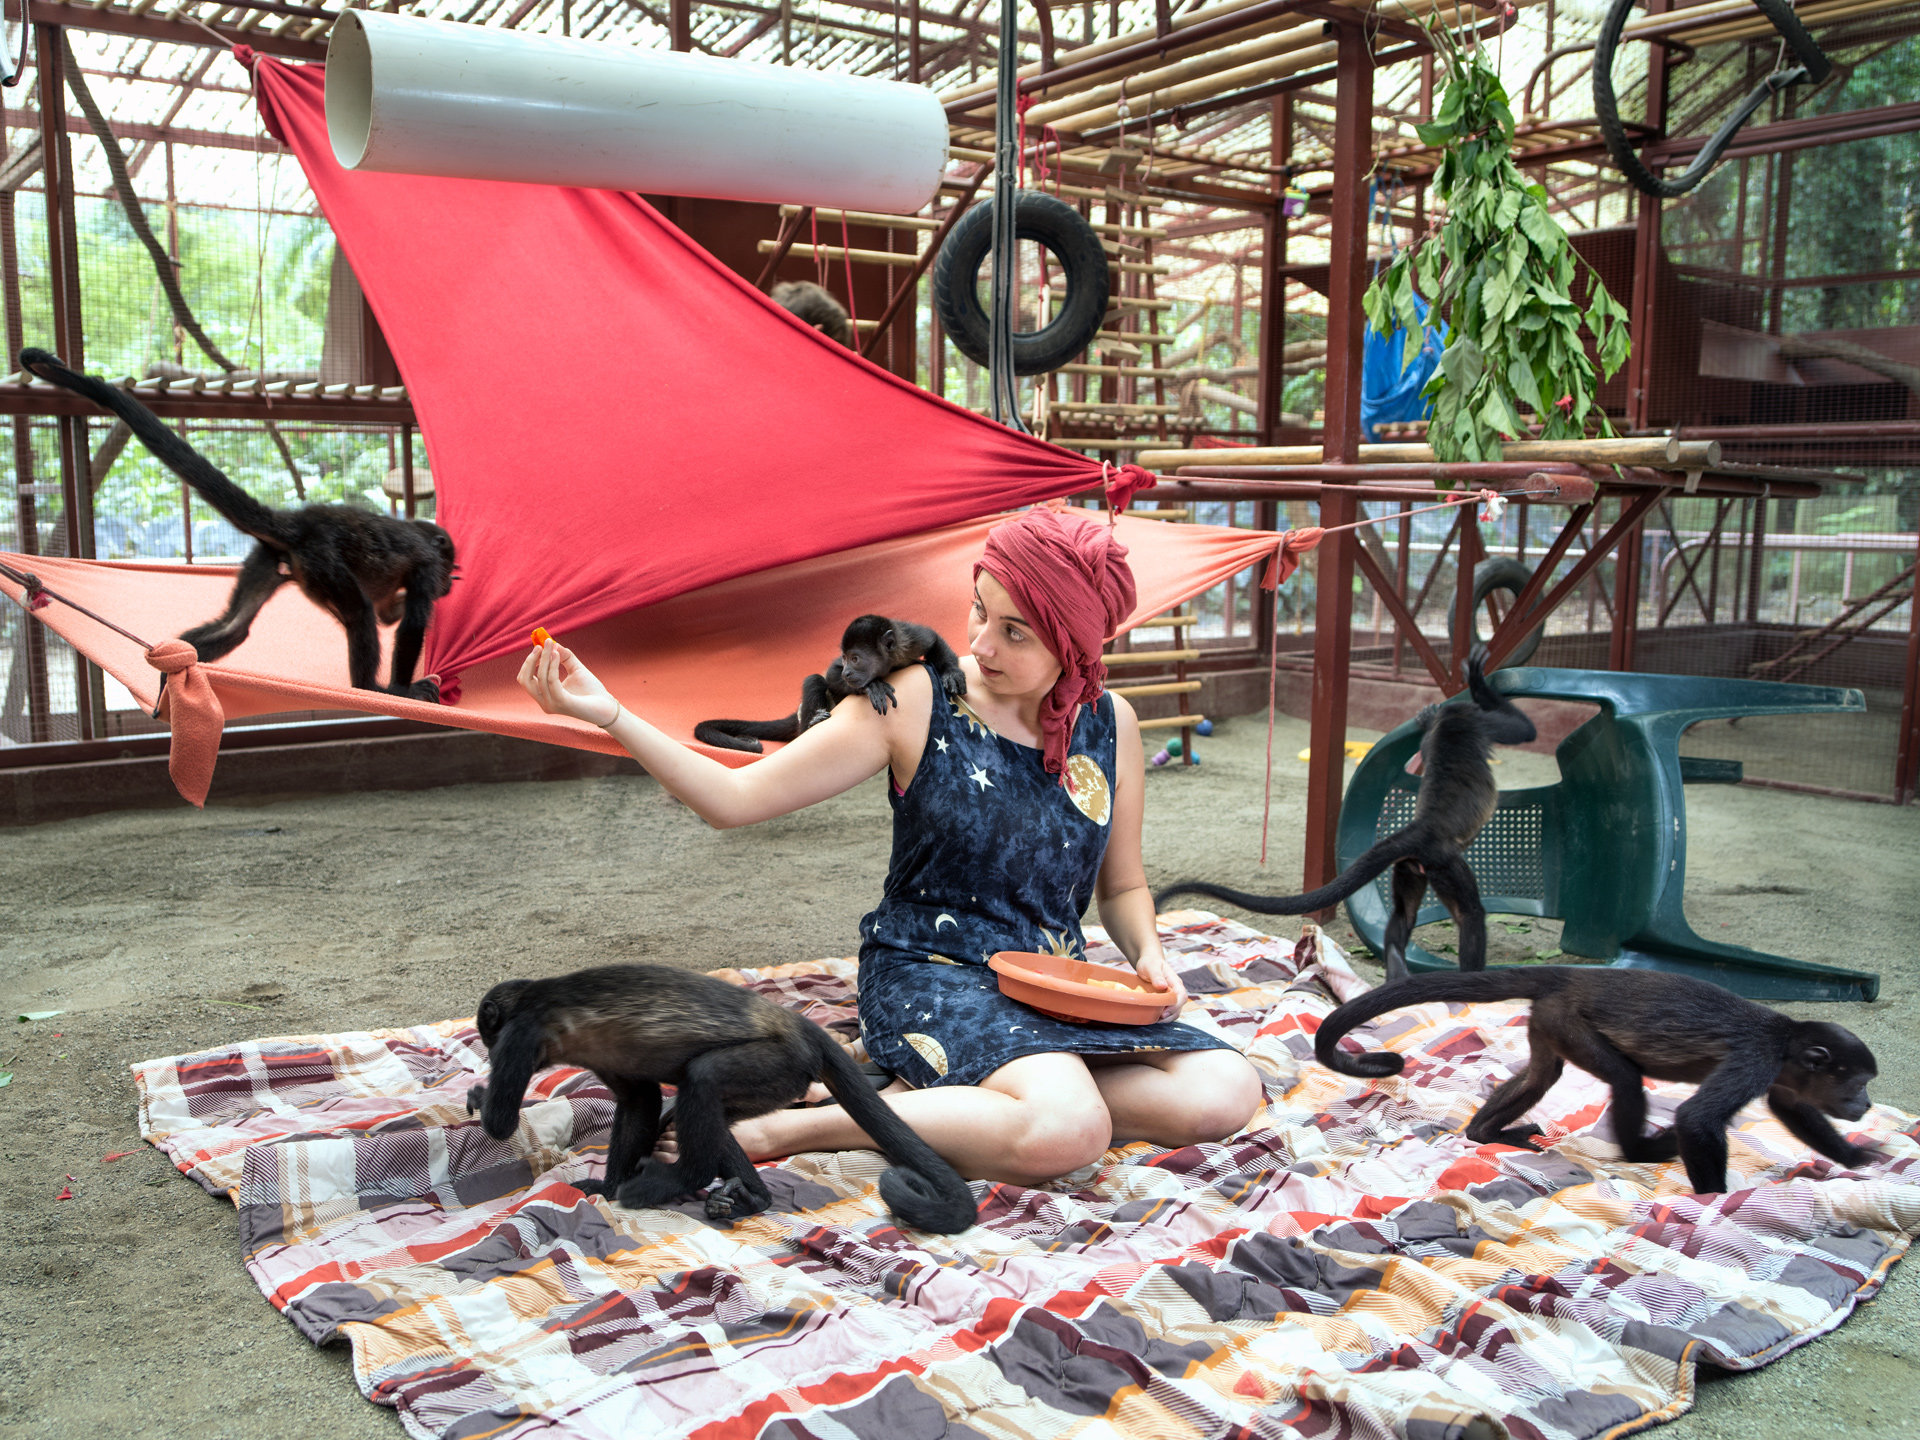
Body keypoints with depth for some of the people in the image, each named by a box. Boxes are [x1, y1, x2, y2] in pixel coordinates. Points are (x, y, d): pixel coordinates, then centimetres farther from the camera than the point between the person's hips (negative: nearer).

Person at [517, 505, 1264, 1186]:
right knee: (1066, 1132, -33)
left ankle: (932, 1099, -13)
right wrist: (610, 715, -23)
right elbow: (735, 798, -13)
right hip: (927, 974, -6)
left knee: (1225, 1092, -17)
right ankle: (783, 1129, -16)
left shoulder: (1110, 725, 2)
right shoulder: (914, 702, -10)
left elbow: (1123, 886, 16)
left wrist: (1149, 954, -5)